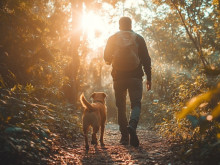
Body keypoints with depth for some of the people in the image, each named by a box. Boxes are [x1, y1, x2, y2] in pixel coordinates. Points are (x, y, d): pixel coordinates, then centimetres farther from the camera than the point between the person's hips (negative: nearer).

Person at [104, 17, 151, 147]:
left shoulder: (113, 39, 5)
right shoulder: (138, 39, 5)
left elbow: (107, 58, 8)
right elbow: (146, 59, 2)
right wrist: (149, 78, 6)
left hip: (119, 77, 1)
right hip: (135, 77, -1)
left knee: (121, 106, 9)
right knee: (136, 103, 0)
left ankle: (125, 136, 9)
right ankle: (132, 125, -30)